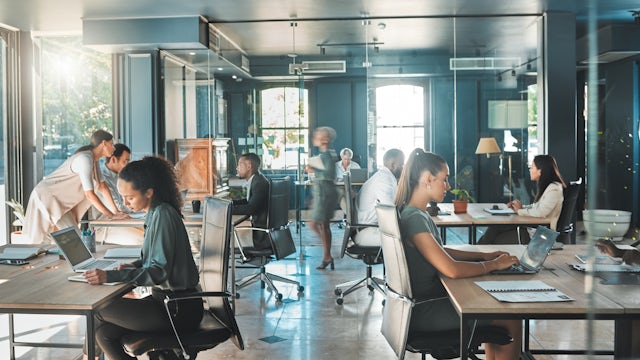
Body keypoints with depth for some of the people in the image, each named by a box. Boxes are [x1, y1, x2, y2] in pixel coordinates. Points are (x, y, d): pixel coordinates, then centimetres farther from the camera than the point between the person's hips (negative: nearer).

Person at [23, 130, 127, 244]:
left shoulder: (94, 159, 4)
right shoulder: (85, 159, -26)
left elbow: (102, 187, 7)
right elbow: (89, 194, -30)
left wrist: (116, 211, 1)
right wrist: (111, 215, -25)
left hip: (60, 200, 10)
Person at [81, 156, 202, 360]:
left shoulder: (163, 215, -18)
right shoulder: (155, 212, 9)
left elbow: (159, 272, -23)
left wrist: (110, 276, -28)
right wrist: (135, 265, 2)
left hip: (178, 310, -8)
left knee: (99, 310, -6)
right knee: (104, 332, 0)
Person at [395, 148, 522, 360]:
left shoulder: (418, 214, 8)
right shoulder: (414, 219, -23)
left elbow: (439, 252, 19)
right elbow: (452, 269, -27)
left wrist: (483, 255, 9)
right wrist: (493, 264, -12)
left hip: (428, 298, 10)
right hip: (422, 312, -10)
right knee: (512, 321, -3)